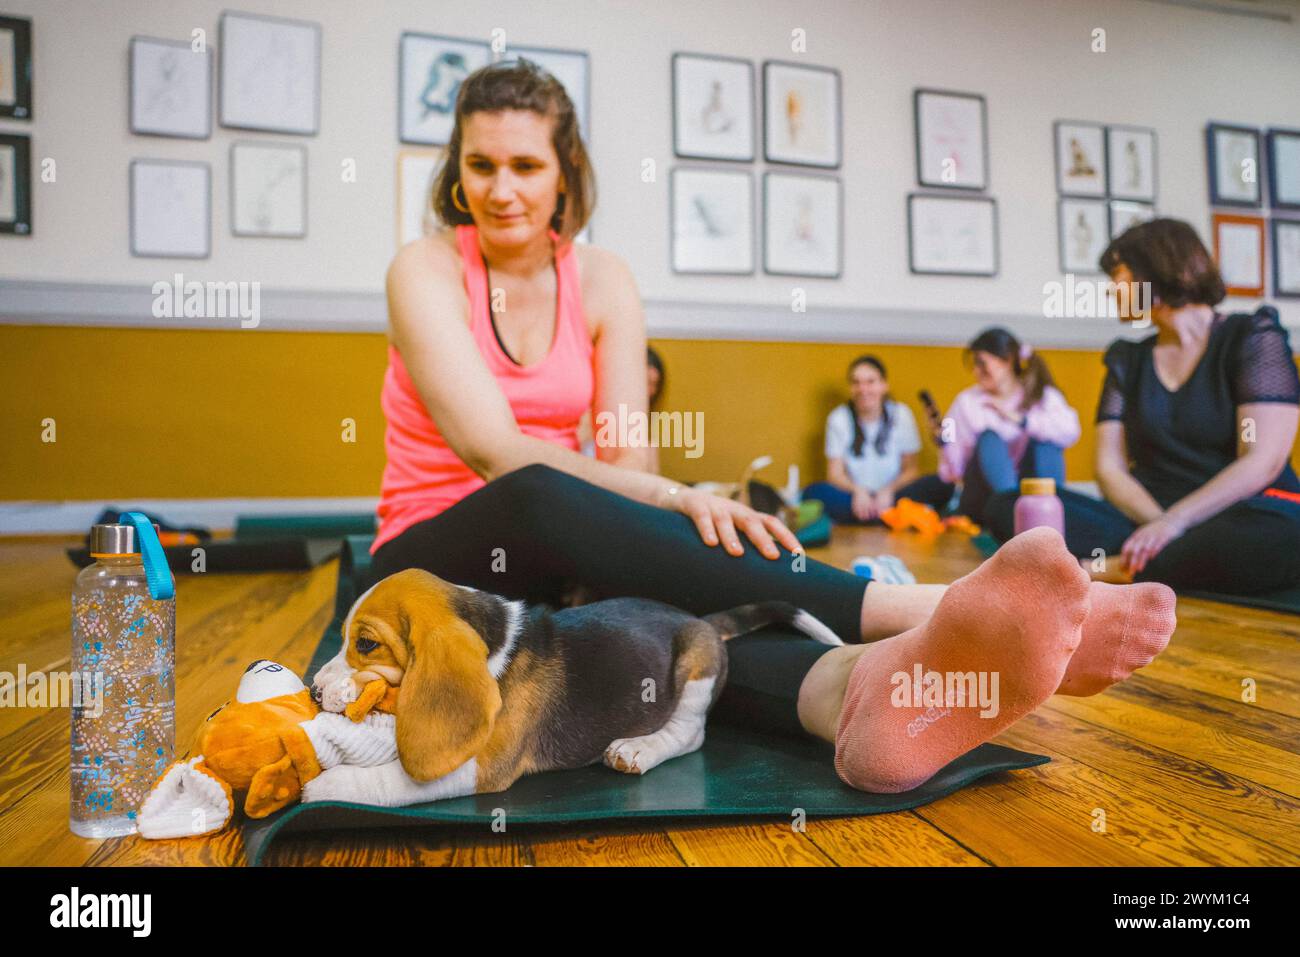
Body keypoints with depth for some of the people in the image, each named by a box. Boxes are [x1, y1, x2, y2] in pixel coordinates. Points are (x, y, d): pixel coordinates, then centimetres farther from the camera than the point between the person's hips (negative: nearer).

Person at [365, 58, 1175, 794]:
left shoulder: (602, 280, 3)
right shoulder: (426, 270, -8)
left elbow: (626, 458, -5)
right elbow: (495, 449, -22)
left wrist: (668, 508, -29)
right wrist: (674, 500, -35)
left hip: (554, 565, 3)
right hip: (432, 566, -2)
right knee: (540, 500, -39)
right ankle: (923, 610, -51)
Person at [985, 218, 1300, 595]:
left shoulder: (1251, 337, 4)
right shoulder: (1127, 361, 16)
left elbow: (1261, 462, -9)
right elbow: (1110, 468, 5)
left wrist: (1174, 522, -21)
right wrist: (1156, 523, -15)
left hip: (1247, 518, -3)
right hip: (1148, 519, 4)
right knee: (1009, 507, -19)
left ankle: (1117, 570, -27)